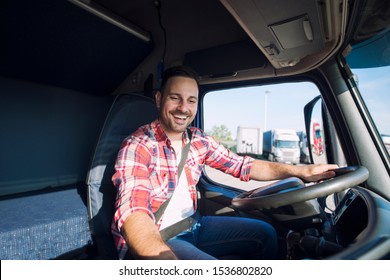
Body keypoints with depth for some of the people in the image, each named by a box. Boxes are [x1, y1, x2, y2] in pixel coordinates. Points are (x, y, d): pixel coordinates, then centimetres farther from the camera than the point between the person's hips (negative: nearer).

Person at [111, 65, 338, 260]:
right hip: (151, 240, -6)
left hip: (191, 227, 7)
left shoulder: (199, 140, -1)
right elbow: (133, 214, -34)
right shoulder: (137, 146, -21)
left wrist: (301, 170, -8)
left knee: (265, 233, 10)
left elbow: (243, 166, 2)